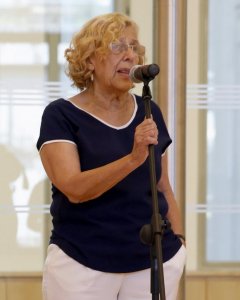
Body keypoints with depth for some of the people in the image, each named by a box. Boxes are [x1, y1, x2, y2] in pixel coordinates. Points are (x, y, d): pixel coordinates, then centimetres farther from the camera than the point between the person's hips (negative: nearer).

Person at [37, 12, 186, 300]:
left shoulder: (150, 112, 7)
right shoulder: (61, 115, -7)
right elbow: (74, 189, -20)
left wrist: (179, 243, 8)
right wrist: (133, 158, -32)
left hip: (154, 262, 4)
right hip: (82, 264, -4)